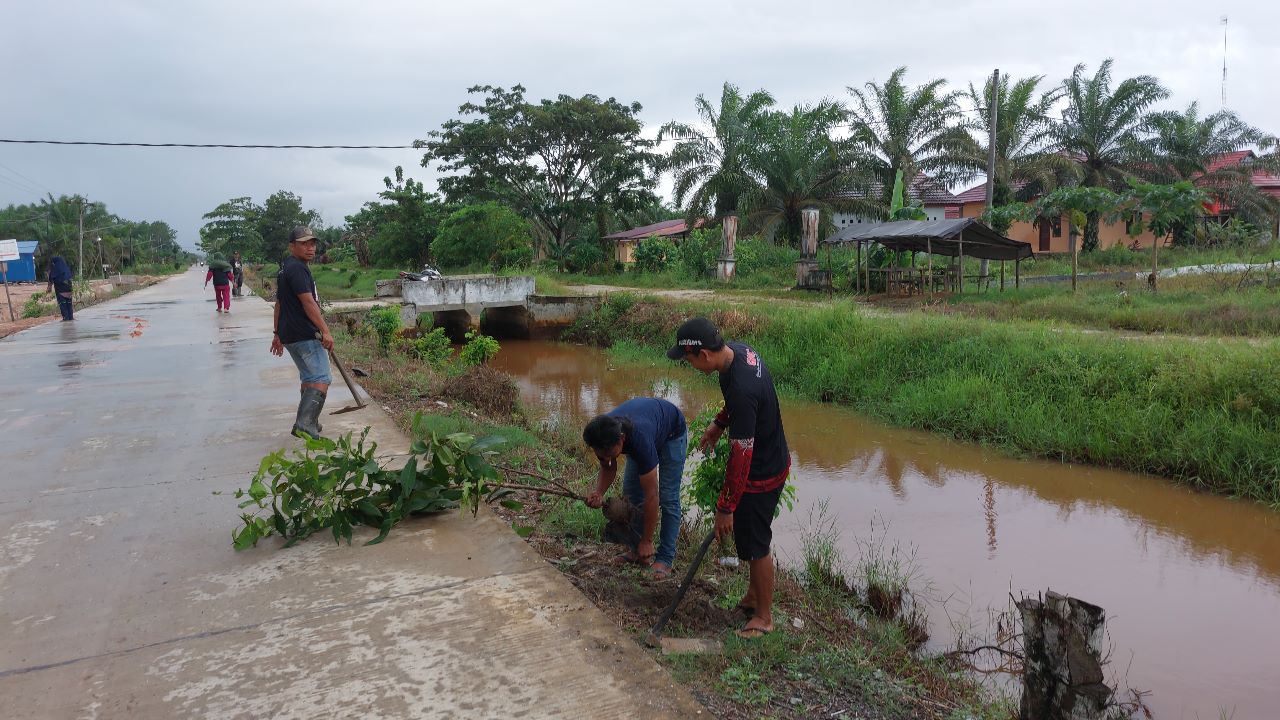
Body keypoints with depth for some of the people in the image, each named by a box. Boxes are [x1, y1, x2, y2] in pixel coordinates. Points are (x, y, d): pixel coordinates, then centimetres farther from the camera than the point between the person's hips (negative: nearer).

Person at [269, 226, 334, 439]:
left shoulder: (285, 268, 19)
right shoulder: (297, 268, -14)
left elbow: (279, 303, 24)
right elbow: (308, 303, -21)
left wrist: (277, 334, 29)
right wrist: (325, 331, -24)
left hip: (289, 334, 10)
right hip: (306, 335, -10)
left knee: (308, 377, 19)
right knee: (321, 380, -13)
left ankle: (308, 422, 24)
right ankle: (305, 424, -22)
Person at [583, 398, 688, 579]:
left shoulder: (640, 440, -44)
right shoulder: (602, 436, -29)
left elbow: (651, 496, -37)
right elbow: (608, 468, -7)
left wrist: (647, 541, -30)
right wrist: (599, 493, -28)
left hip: (672, 433, -6)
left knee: (667, 497, -12)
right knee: (630, 492, 0)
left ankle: (665, 558, -4)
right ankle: (637, 550, 10)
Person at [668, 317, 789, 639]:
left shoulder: (741, 389, -36)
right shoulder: (739, 351, -7)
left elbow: (741, 456, -30)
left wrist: (726, 507, -22)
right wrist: (719, 423, 13)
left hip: (761, 474, -10)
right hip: (771, 458, 10)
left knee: (756, 544, 7)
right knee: (751, 536, 23)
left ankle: (764, 617, 25)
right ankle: (754, 596, 42)